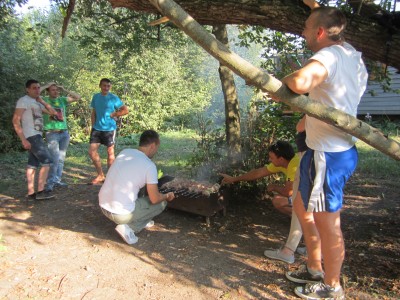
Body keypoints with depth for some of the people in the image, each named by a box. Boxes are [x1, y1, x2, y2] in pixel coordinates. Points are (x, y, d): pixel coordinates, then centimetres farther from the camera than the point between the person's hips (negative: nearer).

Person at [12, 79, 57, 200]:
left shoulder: (37, 103, 18)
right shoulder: (23, 101, -8)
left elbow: (53, 112, 18)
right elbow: (15, 121, -14)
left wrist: (41, 101, 10)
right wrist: (23, 140, -20)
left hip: (36, 136, 9)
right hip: (31, 136, -9)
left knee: (32, 164, 8)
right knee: (46, 161, -11)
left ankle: (31, 192, 11)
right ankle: (40, 191, -8)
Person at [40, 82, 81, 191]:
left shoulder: (62, 100, 12)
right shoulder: (44, 100, 2)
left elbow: (78, 97, 10)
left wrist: (64, 90, 5)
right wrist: (45, 86, -4)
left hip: (64, 133, 5)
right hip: (51, 133, -5)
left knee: (61, 158, 8)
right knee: (54, 159, -12)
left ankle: (57, 180, 17)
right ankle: (50, 182, -4)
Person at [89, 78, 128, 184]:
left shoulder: (114, 98, -5)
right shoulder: (96, 97, 8)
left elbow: (125, 110, -4)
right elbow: (93, 113, 14)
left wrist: (113, 115, -9)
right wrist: (93, 126, 6)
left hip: (109, 128, -4)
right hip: (97, 128, 4)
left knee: (110, 152, 5)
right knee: (92, 151, -1)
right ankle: (101, 175, 12)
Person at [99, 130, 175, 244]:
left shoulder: (125, 152, 5)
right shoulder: (149, 165, -14)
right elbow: (154, 199, -10)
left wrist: (151, 184, 31)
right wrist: (167, 196, 12)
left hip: (103, 206, 7)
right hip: (121, 214, -7)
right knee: (162, 203, 11)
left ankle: (141, 221, 23)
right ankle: (129, 227, 1)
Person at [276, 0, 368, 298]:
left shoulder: (329, 56, -20)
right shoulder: (350, 53, 11)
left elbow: (300, 83, -39)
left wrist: (286, 78, -18)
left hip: (329, 154, -11)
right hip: (339, 149, 11)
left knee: (328, 223, 5)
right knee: (303, 208, 22)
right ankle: (315, 270, 38)